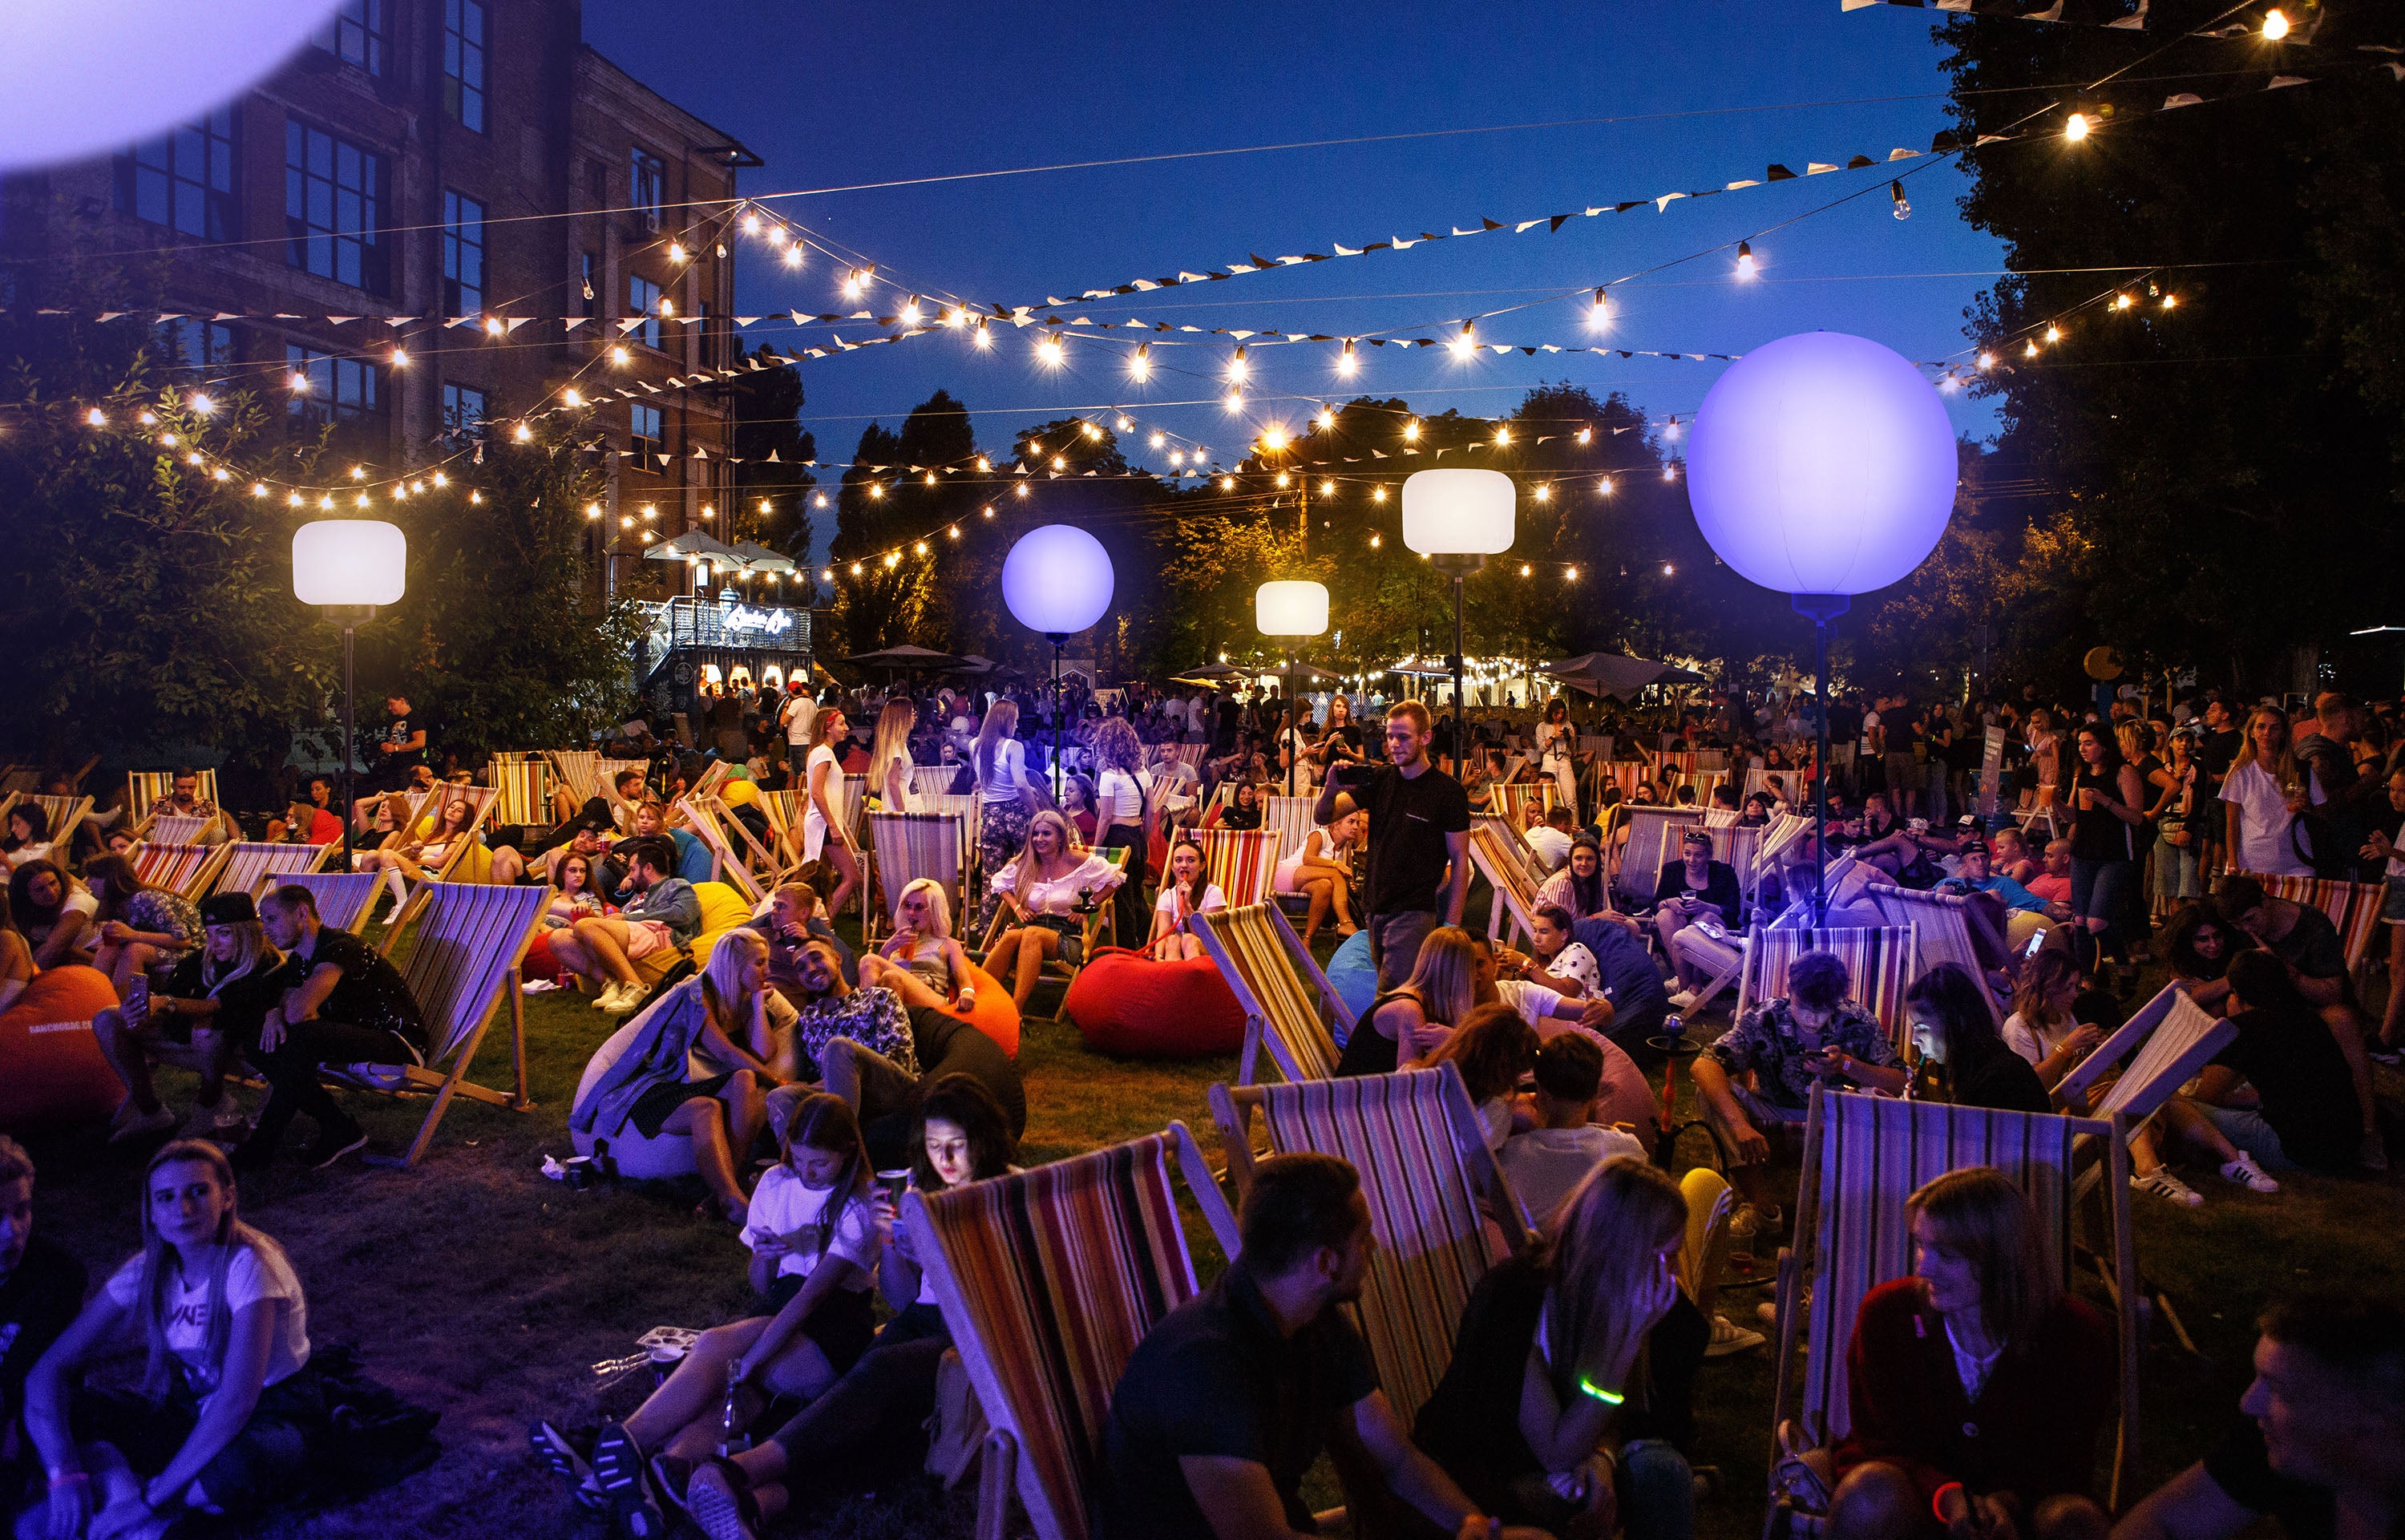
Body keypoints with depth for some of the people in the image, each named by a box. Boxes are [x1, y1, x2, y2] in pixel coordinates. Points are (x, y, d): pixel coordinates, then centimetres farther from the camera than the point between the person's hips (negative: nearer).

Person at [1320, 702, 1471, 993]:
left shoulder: (1448, 791, -6)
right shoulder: (1380, 780, 8)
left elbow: (1460, 860, -5)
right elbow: (1323, 816, 6)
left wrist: (1452, 924, -12)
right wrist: (1331, 788, -17)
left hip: (1414, 911, -6)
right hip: (1375, 907, 6)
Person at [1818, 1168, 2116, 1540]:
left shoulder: (2079, 1334, -13)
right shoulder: (1885, 1312, -14)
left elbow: (2067, 1461, -5)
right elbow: (1884, 1439, -7)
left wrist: (2009, 1500, -27)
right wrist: (1947, 1495, -27)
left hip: (2024, 1495, 1)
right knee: (1870, 1492, -35)